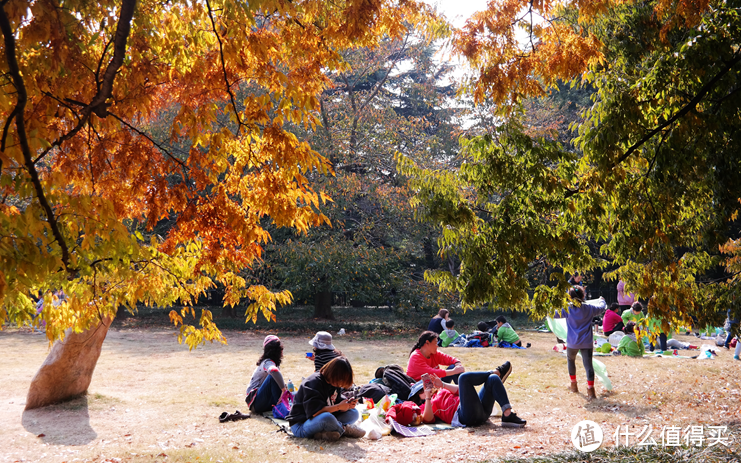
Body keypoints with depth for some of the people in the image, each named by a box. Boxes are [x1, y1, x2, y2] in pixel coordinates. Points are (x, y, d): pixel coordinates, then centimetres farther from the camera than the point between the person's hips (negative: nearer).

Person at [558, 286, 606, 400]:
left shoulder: (567, 309, -8)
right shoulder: (589, 308, -1)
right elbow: (601, 307, 19)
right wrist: (602, 300, 41)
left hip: (572, 343, 0)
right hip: (586, 343, 0)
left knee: (571, 360, 24)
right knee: (588, 364, -4)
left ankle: (574, 385, 32)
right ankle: (591, 390, -16)